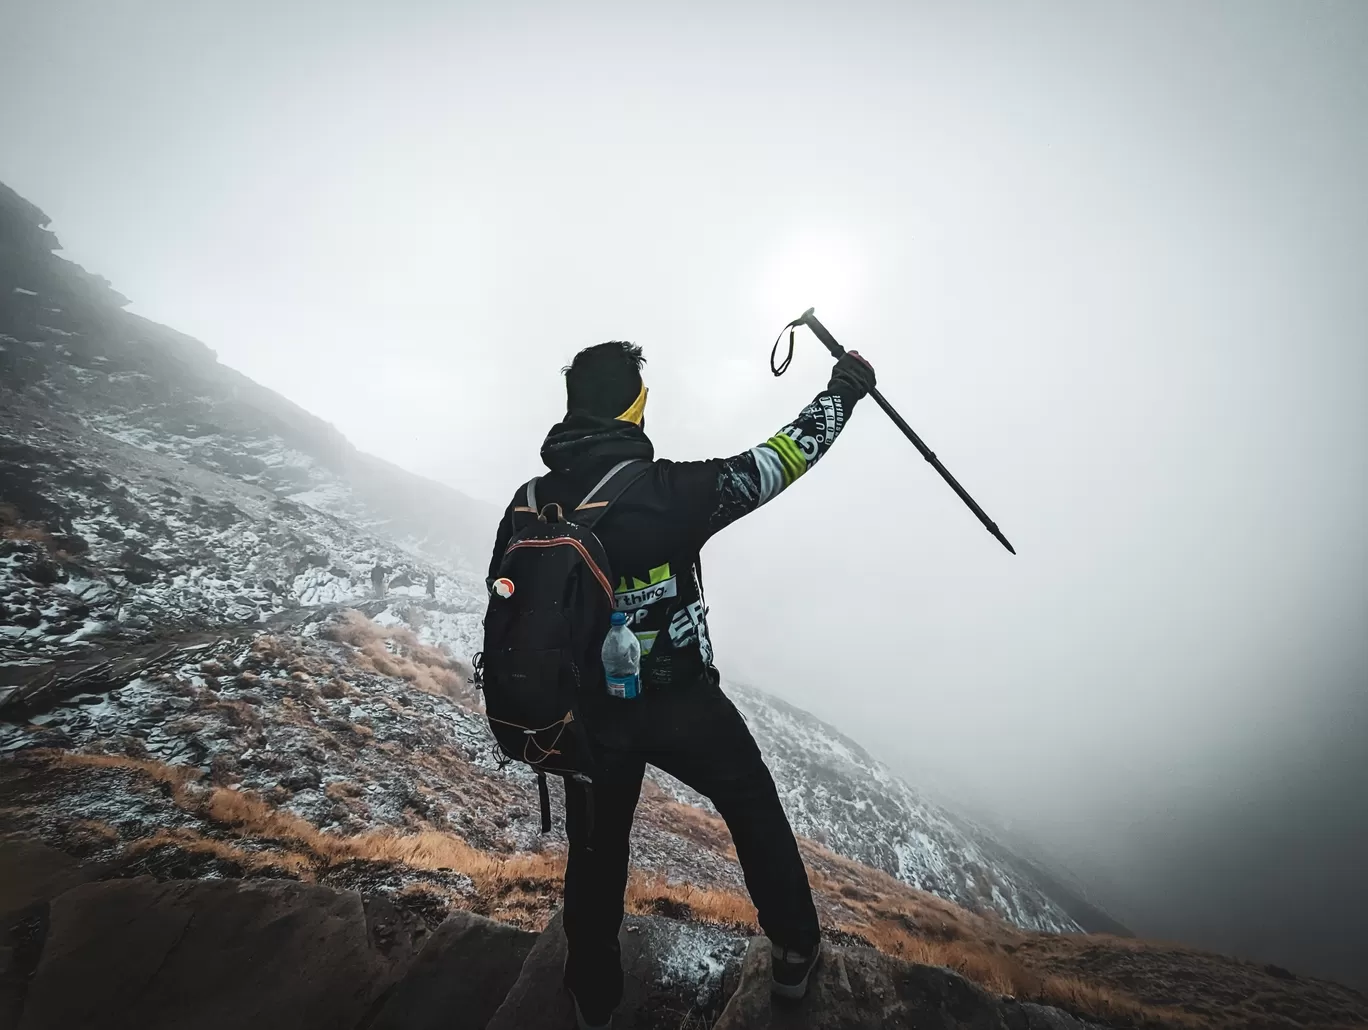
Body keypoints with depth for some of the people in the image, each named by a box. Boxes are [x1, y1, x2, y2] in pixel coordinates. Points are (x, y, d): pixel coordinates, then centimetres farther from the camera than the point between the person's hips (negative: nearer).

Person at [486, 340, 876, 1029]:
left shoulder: (528, 505, -10)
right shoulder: (669, 493, -24)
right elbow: (772, 464, -12)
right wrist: (840, 393, 4)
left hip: (588, 715, 4)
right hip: (684, 706, -3)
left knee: (597, 851, 26)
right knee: (756, 811, 24)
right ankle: (795, 952, 43)